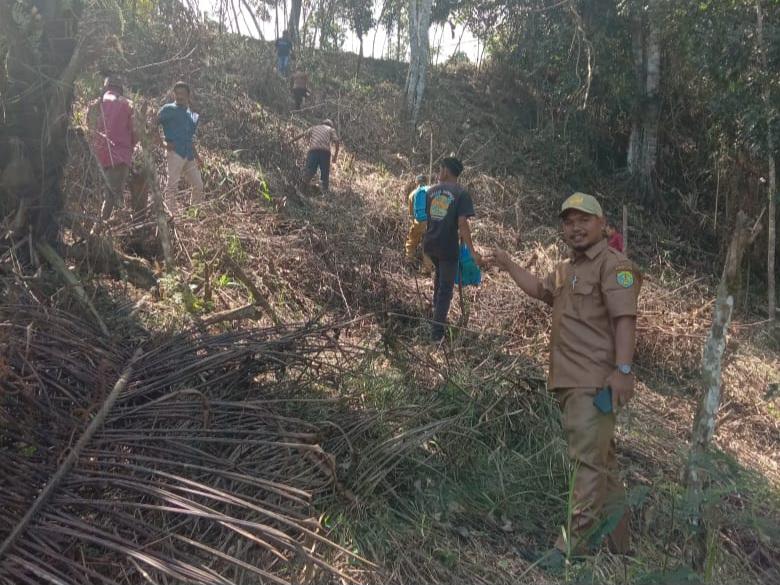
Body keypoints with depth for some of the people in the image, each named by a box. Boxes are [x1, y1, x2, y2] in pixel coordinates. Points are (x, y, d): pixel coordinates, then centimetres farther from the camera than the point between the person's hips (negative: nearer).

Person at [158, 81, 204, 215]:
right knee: (172, 185, -8)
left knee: (198, 185, 7)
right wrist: (163, 143, -11)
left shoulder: (192, 115, 20)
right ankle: (173, 215, -10)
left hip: (189, 155, 7)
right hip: (175, 152, -7)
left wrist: (196, 155, 18)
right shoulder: (169, 109, 2)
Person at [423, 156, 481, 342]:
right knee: (446, 288, 4)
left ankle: (436, 306, 41)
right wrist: (472, 251, -15)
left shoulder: (431, 191, 5)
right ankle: (437, 331, 5)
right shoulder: (461, 193, -9)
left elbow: (425, 217, 11)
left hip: (430, 244, 5)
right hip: (448, 247, -5)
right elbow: (462, 224, -18)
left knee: (439, 272, 35)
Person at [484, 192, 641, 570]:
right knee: (600, 460, 15)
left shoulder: (613, 264, -7)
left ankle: (575, 545, -5)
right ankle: (617, 542, 26)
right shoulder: (566, 270, 21)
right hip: (569, 381, 9)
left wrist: (623, 369, -26)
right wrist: (508, 266, 40)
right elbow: (540, 290, 40)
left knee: (588, 461, -8)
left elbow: (625, 318, -17)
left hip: (595, 381, -9)